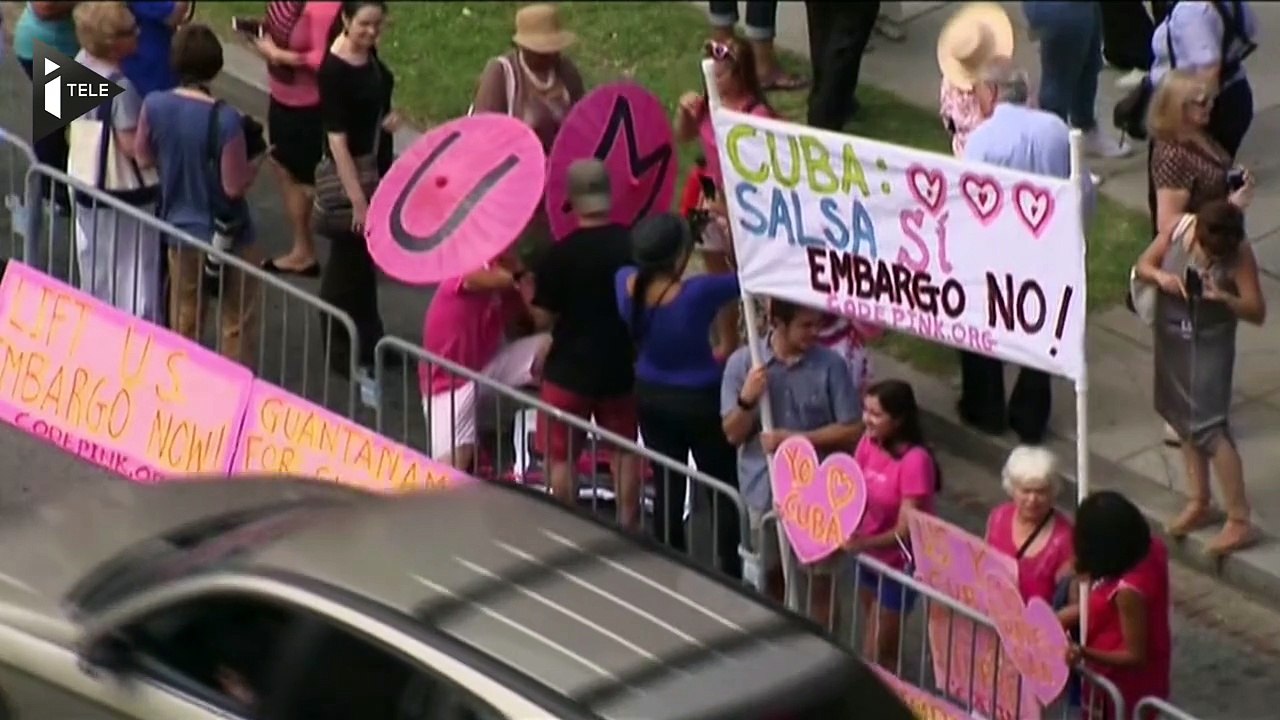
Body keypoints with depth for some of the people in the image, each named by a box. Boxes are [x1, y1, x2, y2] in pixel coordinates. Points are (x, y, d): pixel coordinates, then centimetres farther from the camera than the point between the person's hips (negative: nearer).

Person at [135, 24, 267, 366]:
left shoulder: (154, 106, -13)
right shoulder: (225, 120, -27)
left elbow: (144, 157, 3)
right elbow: (235, 185, -20)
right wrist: (258, 155, -4)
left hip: (181, 230, 5)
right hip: (228, 235, -5)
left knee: (184, 319, 22)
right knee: (238, 323, 12)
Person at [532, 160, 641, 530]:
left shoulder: (561, 253, -18)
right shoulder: (632, 245, -8)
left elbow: (545, 316, -13)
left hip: (570, 368, -4)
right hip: (621, 365, 4)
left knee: (562, 455, 8)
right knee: (624, 450, 18)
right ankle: (628, 526, 22)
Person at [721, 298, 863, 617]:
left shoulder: (830, 365, -10)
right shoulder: (742, 363, -7)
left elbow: (852, 431, -9)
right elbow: (733, 434, -4)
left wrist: (795, 439, -18)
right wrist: (747, 399, -24)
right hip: (764, 489, 2)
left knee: (819, 580, 4)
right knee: (772, 578, 18)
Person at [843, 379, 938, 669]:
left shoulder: (915, 460, -26)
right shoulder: (868, 443, -4)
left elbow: (905, 531, -27)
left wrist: (863, 543, -42)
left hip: (898, 565, -7)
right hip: (869, 558, 7)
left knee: (878, 655, 2)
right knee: (879, 646, 19)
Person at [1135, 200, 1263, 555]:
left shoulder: (1239, 255, -21)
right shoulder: (1179, 229, -12)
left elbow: (1257, 312, -19)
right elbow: (1143, 263, 0)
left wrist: (1225, 297, -37)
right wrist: (1160, 276, -22)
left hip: (1209, 343, -5)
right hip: (1171, 336, 5)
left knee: (1210, 427, -9)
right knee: (1184, 422, 17)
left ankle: (1239, 521, -3)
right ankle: (1199, 503, 34)